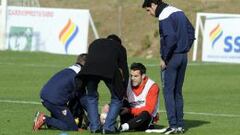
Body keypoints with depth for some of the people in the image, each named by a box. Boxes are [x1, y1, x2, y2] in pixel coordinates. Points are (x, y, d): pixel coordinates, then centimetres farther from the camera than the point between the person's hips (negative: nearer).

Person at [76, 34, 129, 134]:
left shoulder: (94, 43, 42)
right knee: (117, 99, 18)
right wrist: (123, 91, 41)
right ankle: (108, 127, 7)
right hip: (110, 69, -2)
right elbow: (124, 70, 32)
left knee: (91, 97, 26)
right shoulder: (120, 47, 35)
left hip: (90, 69, 2)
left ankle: (94, 127, 18)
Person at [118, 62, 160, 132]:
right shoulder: (127, 84, 0)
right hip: (131, 116, 4)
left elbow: (148, 109, -16)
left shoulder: (152, 86, -10)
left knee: (145, 114, -38)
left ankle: (123, 127, -55)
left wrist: (130, 111, -24)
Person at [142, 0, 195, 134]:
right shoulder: (179, 12, 13)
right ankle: (180, 124, 12)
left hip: (171, 58, -8)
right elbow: (191, 31, 18)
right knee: (178, 91, 13)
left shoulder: (164, 17, -15)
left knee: (168, 91, -2)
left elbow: (170, 38, -24)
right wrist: (186, 49, 15)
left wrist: (164, 58, -15)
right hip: (183, 57, 8)